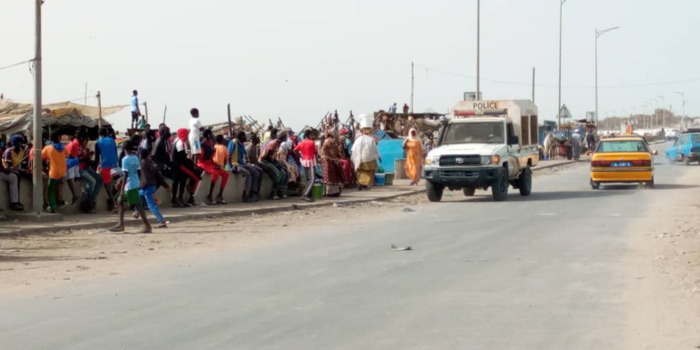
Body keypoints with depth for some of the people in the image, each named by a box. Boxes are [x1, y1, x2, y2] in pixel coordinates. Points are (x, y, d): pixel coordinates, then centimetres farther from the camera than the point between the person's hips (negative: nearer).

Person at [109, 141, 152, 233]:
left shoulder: (125, 160, -14)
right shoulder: (136, 158, 7)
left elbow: (126, 175, -18)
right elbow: (138, 171, 10)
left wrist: (122, 189, -17)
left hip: (129, 185, -9)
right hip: (136, 183, 9)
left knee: (137, 205, -7)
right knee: (121, 201, 19)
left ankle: (147, 226, -7)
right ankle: (121, 224, 21)